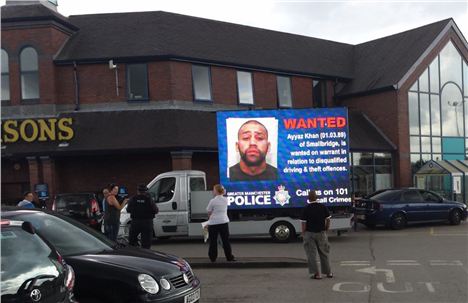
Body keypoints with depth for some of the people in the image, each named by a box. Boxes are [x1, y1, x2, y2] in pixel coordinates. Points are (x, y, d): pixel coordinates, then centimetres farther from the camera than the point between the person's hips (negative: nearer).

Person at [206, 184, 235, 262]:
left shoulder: (212, 201, -11)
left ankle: (213, 257, 12)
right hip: (224, 221, 4)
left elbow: (209, 212, -5)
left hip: (214, 222, -4)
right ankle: (229, 257, 10)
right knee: (225, 240, 9)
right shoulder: (226, 200, 5)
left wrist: (210, 218, 15)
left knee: (213, 241, 7)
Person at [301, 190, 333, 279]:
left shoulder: (306, 209, -11)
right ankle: (328, 272, 23)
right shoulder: (323, 207, -2)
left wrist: (303, 234, 0)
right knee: (324, 253, 16)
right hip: (321, 233, 3)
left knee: (312, 254, 4)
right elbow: (328, 220, 2)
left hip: (309, 233, -3)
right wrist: (326, 230, 15)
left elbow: (303, 223, -11)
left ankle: (316, 273, 2)